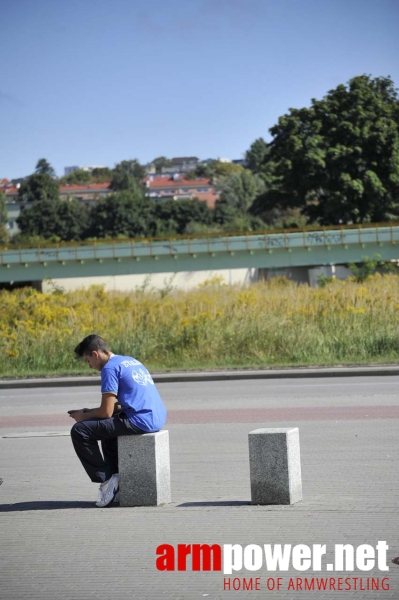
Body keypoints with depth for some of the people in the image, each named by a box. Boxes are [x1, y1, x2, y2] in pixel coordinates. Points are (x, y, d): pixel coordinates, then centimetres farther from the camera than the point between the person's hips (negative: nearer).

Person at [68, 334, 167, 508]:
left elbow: (106, 412, -10)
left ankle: (106, 479, -1)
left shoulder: (110, 368, -7)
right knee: (107, 425, 34)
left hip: (139, 421, -10)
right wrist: (89, 412, 23)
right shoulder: (130, 361, 21)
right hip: (157, 419, 10)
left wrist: (84, 416, 9)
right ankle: (118, 477, 24)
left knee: (80, 432, -6)